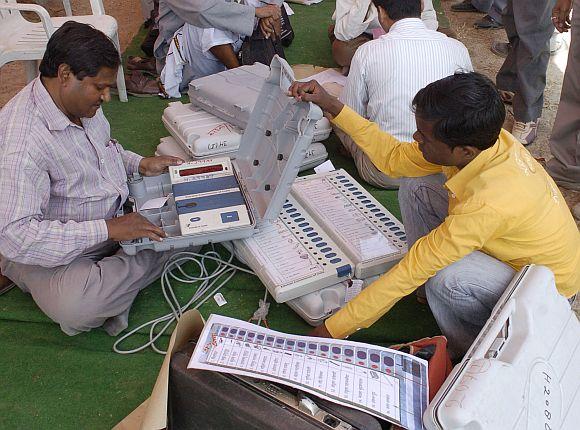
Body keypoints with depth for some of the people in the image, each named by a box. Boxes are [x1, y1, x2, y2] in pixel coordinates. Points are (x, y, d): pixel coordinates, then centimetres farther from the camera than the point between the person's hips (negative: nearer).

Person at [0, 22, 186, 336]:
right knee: (75, 307, -37)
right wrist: (107, 229, -33)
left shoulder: (81, 101, -3)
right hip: (57, 250, -9)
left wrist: (140, 164, 0)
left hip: (114, 217, 9)